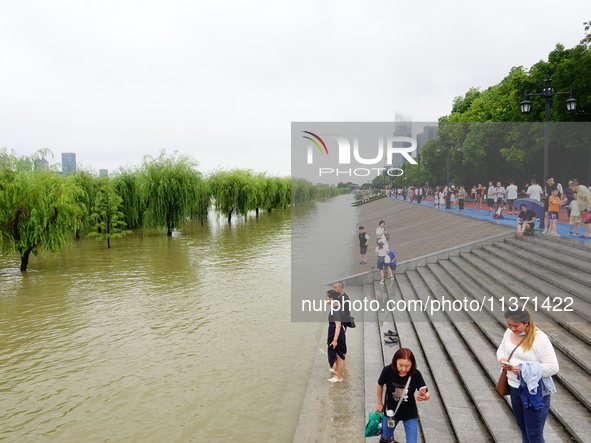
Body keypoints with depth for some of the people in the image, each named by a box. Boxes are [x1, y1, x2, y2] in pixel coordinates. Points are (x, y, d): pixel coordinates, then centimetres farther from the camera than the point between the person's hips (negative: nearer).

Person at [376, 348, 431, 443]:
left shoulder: (416, 374, -26)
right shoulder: (388, 370, -27)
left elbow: (427, 394, -16)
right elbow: (380, 385, -7)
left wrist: (424, 397, -39)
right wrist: (380, 403, 5)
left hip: (410, 414, -1)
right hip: (391, 411, 1)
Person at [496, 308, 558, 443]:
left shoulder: (539, 339, -23)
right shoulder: (509, 332, -1)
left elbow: (553, 367, -22)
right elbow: (501, 349, 14)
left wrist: (524, 369, -26)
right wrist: (502, 359, -8)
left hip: (534, 391, -6)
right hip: (515, 388, 7)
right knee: (523, 428, 23)